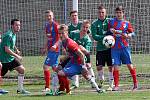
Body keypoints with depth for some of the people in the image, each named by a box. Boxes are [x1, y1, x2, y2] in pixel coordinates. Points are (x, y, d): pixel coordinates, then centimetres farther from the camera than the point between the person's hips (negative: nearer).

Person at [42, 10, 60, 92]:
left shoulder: (55, 25, -11)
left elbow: (60, 37, -14)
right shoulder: (47, 25, 14)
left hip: (54, 49, -9)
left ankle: (47, 87, -9)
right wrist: (45, 48, 21)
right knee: (54, 67, 12)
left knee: (46, 66, -12)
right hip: (50, 49, 9)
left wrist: (55, 45, -27)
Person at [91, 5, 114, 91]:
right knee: (99, 66, 0)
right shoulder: (95, 24, 1)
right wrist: (104, 37, -20)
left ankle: (111, 85, 7)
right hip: (100, 48, 1)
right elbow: (94, 36, -8)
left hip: (109, 47, -1)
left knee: (111, 67, -1)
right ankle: (101, 80, 28)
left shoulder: (109, 21, 2)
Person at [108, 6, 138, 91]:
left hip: (124, 46, -1)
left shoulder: (126, 23, 5)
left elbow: (132, 33, 4)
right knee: (116, 67, -2)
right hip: (115, 48, 1)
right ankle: (116, 85, 4)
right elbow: (110, 30, 15)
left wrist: (127, 35, -16)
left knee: (130, 65, -1)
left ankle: (135, 83, 10)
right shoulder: (111, 21, 7)